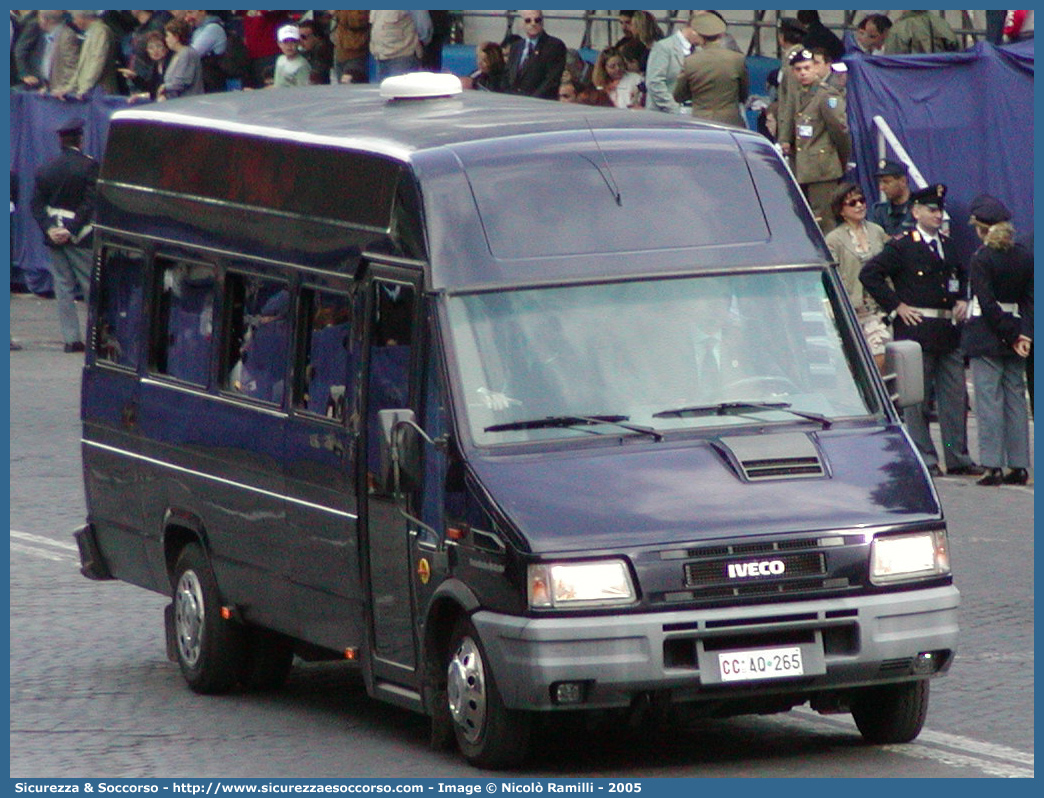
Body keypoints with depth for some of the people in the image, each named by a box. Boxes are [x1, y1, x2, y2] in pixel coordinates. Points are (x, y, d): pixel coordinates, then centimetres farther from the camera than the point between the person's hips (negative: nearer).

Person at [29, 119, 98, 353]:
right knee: (91, 285, 4)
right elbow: (90, 202, -16)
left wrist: (50, 229, -8)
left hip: (54, 237, 4)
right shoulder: (88, 165, -9)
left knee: (63, 287, 6)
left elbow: (36, 204, 1)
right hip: (80, 237, -4)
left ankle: (71, 338, 2)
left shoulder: (46, 169, 5)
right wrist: (71, 230, -16)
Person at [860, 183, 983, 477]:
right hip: (916, 331, -6)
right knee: (917, 397, -1)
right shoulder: (901, 246, -6)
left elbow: (962, 275, 33)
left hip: (948, 331, 6)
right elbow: (869, 274, -11)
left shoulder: (947, 244, 15)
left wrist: (962, 300, 15)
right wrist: (896, 306, -11)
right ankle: (924, 459, 2)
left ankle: (958, 457, 12)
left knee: (955, 396, 7)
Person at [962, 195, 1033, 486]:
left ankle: (993, 465, -5)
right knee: (1016, 398, 9)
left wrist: (1013, 335, -11)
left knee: (989, 398, -3)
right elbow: (1030, 298, 2)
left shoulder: (982, 259, -12)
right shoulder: (1025, 257, 6)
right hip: (1016, 330, 6)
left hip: (987, 335, -5)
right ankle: (1019, 465, 10)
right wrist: (1024, 334, -5)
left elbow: (988, 303, -15)